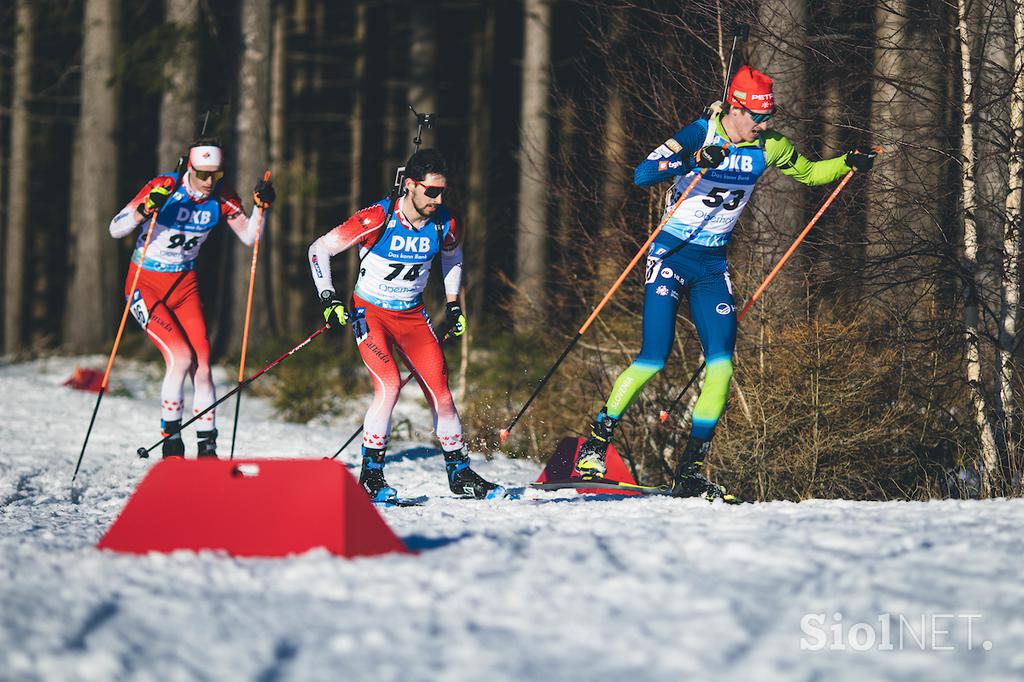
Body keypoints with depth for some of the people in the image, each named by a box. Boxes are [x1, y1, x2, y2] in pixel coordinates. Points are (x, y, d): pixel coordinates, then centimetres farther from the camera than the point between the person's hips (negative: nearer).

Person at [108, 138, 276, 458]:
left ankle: (207, 451, 2)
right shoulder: (165, 187, -19)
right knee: (181, 356, -21)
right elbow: (115, 230, -20)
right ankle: (171, 442, -6)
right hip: (146, 285, -4)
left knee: (202, 366, -8)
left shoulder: (221, 197, -6)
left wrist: (260, 205, -17)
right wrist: (143, 210, -38)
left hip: (185, 286, 4)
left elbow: (249, 236, -1)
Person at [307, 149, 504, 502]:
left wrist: (453, 303, 14)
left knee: (440, 390, -3)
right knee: (389, 386, -22)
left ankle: (459, 474, 12)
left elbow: (452, 253, 17)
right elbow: (320, 248, -14)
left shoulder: (444, 224, -9)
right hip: (370, 313, -4)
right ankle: (370, 476, -9)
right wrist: (328, 299, -20)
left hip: (413, 315, 4)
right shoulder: (377, 220, -23)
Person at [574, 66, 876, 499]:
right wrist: (691, 162, -39)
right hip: (672, 256, -5)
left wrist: (848, 163, 3)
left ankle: (690, 471, -3)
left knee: (721, 364, -9)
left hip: (713, 268, 5)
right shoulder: (699, 135, -14)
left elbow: (809, 173, 20)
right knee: (653, 360, -13)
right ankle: (596, 443, 5)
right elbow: (641, 175, -24)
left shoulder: (768, 148, 2)